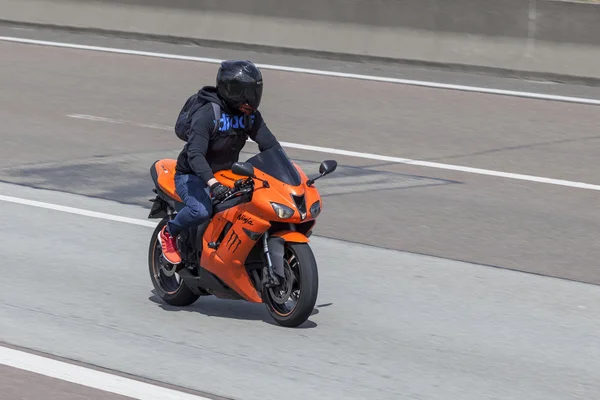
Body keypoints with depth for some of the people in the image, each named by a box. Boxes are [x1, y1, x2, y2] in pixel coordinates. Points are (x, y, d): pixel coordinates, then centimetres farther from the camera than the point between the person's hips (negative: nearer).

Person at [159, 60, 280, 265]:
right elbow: (195, 154, -34)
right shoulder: (207, 114, -24)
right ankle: (169, 232, -4)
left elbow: (270, 145, -3)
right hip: (193, 176, -7)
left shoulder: (250, 115, -2)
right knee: (201, 210, -35)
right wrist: (213, 183, -48)